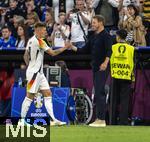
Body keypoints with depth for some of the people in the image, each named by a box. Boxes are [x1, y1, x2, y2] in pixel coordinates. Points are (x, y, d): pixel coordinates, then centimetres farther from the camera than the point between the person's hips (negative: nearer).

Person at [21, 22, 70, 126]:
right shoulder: (38, 41, -17)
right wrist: (65, 47, -11)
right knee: (30, 96, -5)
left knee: (48, 94, 6)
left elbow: (26, 56, 18)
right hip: (34, 73, -10)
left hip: (38, 72, 10)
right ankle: (22, 119, 1)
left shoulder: (31, 40, 10)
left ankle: (53, 119, 4)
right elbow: (52, 53, -19)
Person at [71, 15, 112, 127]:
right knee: (98, 93, 10)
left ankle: (101, 119, -14)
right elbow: (85, 50, 19)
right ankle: (99, 118, 13)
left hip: (102, 68, -9)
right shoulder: (93, 37, 18)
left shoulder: (106, 36, -8)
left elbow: (109, 50, -18)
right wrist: (72, 47, 10)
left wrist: (105, 62, -31)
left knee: (99, 93, -13)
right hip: (95, 67, 9)